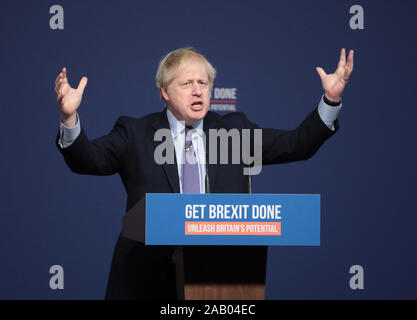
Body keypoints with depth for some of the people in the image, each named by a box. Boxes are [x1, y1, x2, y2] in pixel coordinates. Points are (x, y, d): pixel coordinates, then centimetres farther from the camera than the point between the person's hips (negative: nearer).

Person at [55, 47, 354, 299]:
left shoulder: (234, 130, 10)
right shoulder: (136, 134, 4)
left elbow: (296, 144, 4)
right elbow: (88, 158, -8)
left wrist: (331, 100, -8)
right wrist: (70, 118, -27)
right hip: (150, 278, -1)